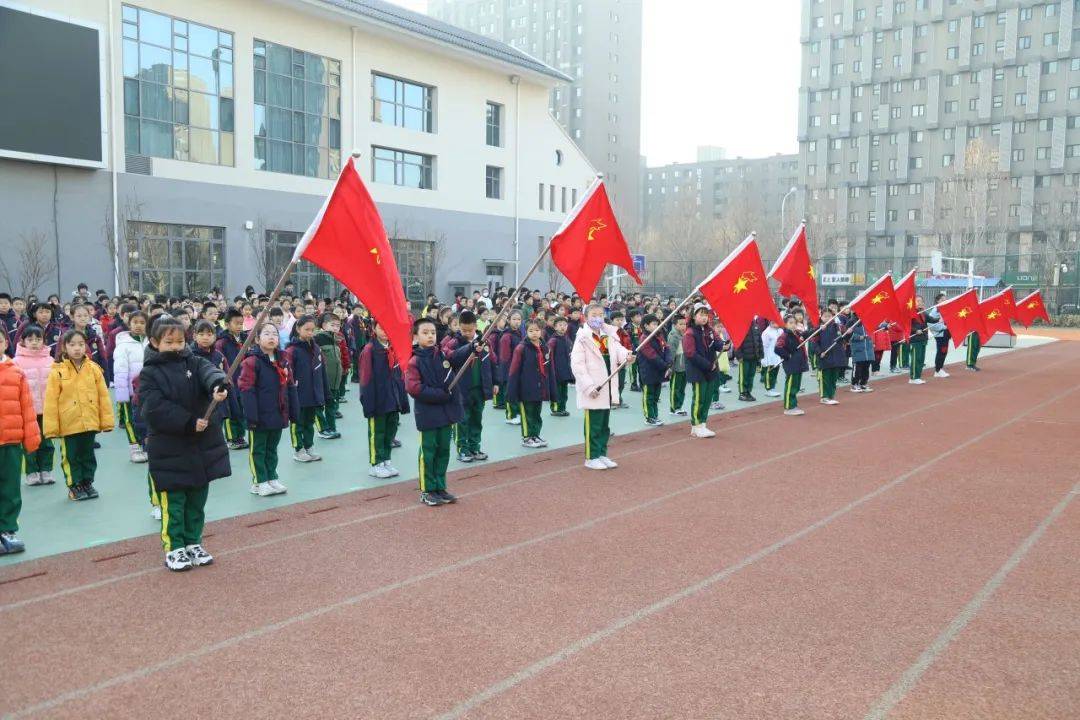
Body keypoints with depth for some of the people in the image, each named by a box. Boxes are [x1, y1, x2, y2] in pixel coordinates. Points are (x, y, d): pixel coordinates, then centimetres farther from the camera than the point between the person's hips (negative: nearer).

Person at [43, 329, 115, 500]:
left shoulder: (94, 369, -1)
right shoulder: (57, 372, -8)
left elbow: (103, 396, 2)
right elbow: (51, 402, -7)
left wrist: (107, 420, 1)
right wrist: (51, 427, -9)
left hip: (90, 423, 2)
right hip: (68, 425, -2)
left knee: (88, 455, 15)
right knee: (71, 457, 10)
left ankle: (87, 483, 30)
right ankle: (74, 486, 24)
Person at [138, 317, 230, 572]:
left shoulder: (195, 363, 4)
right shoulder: (149, 374, -5)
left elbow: (210, 372, -19)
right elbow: (155, 408, -17)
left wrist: (219, 384, -42)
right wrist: (188, 423, -24)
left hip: (203, 445, 4)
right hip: (169, 449, -3)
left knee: (197, 500, 14)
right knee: (173, 502, 4)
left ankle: (193, 543, 27)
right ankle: (174, 549, 17)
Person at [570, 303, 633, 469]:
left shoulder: (609, 335, 10)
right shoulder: (583, 338, -10)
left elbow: (618, 349, -1)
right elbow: (577, 364, -16)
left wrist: (627, 355, -25)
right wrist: (589, 386, -22)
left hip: (608, 387, 7)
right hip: (593, 389, -7)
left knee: (605, 424, 15)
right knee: (593, 425, 0)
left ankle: (602, 454, 26)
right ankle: (591, 457, 10)